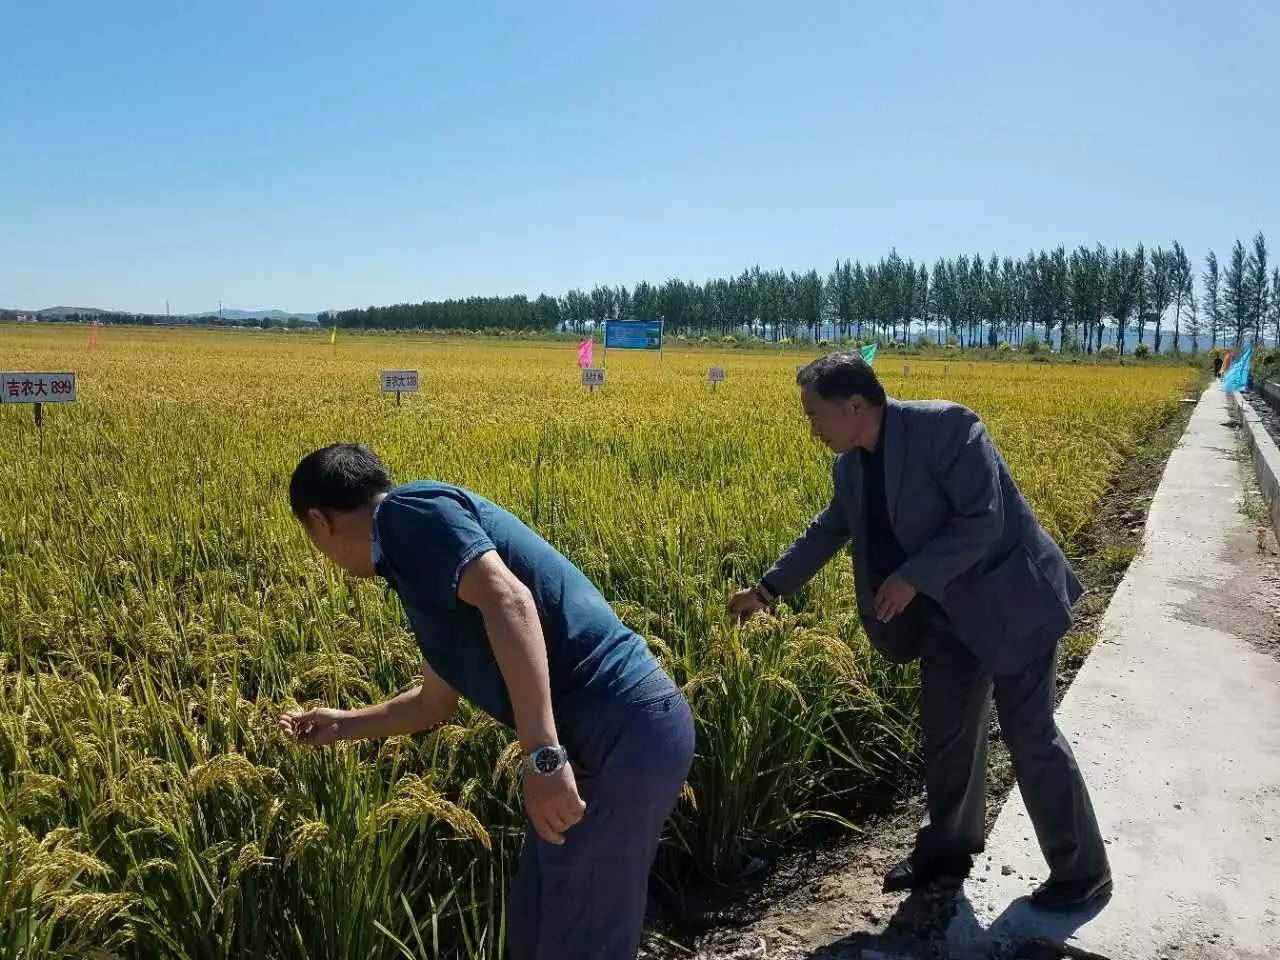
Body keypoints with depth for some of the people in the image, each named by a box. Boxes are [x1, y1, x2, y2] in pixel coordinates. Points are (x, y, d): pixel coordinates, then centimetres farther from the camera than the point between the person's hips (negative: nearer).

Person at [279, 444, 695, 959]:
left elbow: (509, 601, -24)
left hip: (622, 730, -10)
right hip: (610, 730, 10)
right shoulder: (421, 566, 22)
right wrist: (342, 725, 46)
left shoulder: (408, 510, -7)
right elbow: (435, 702, 33)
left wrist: (542, 756, -28)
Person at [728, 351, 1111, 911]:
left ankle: (1083, 871, 18)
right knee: (945, 733, 16)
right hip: (948, 613, 8)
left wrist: (913, 578, -27)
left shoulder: (944, 426, -24)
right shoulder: (852, 466, 0)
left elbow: (983, 520, -27)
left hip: (1009, 602, -7)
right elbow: (828, 531, 14)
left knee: (1030, 736, 0)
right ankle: (947, 848, 35)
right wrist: (769, 588, 17)